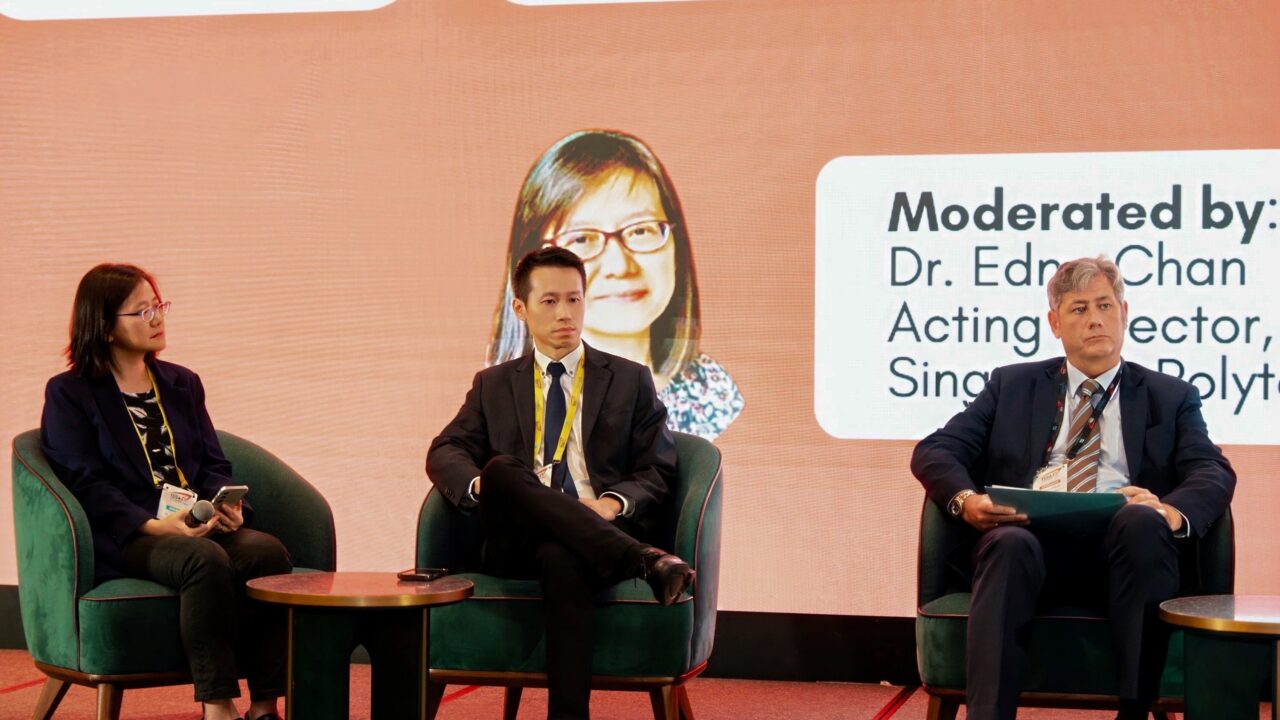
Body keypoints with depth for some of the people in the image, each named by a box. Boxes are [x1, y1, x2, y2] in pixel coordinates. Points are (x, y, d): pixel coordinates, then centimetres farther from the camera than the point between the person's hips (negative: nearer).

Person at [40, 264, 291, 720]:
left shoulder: (183, 384, 23)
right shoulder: (69, 393, 6)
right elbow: (86, 483, -5)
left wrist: (226, 503, -6)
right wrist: (152, 525, -20)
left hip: (199, 526, 5)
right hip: (125, 538, -5)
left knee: (267, 551, -28)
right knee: (206, 559, -37)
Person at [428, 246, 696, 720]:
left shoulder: (630, 381, 18)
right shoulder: (494, 385, 23)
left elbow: (658, 473, 11)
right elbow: (445, 452, 10)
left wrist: (614, 503, -13)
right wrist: (482, 484, -15)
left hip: (600, 533, -2)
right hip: (517, 544, 2)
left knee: (561, 557, -41)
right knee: (501, 467, -34)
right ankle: (642, 561, -43)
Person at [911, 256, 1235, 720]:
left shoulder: (1170, 398, 23)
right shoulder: (1013, 385, 24)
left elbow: (1215, 474, 7)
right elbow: (932, 451, 15)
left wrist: (1171, 512, -18)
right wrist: (965, 500, -9)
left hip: (1120, 549, 0)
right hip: (1030, 540, 0)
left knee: (1141, 520, -35)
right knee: (1009, 543, -36)